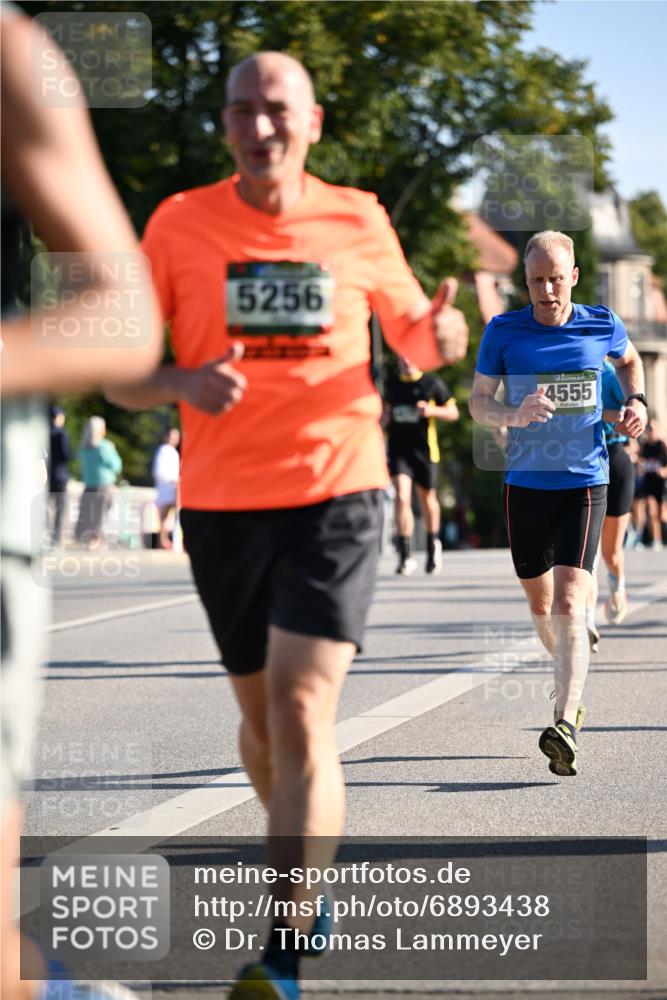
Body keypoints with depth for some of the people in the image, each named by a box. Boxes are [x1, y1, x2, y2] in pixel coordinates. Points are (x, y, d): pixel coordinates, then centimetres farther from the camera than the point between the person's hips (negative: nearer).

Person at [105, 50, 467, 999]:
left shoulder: (357, 221, 2)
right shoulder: (181, 223, 1)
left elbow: (409, 328, 17)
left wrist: (440, 335, -7)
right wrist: (181, 382, -18)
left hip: (334, 493, -2)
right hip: (221, 501, 2)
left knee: (301, 716, -16)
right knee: (261, 716, 16)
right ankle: (308, 862, 43)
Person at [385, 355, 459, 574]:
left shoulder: (433, 384, -1)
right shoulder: (391, 384, 8)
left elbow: (453, 412, 2)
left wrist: (432, 410, -15)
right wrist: (386, 416, 6)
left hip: (425, 450, -1)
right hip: (399, 447, 1)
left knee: (427, 497, 13)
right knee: (402, 497, -16)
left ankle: (433, 544, 41)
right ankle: (405, 558, -18)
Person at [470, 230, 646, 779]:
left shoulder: (602, 325, -1)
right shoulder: (503, 331, -3)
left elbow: (629, 360, 22)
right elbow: (478, 403, 1)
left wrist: (636, 401, 4)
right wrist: (515, 415, -19)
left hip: (584, 484, -2)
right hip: (525, 483, 2)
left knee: (568, 604, -17)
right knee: (540, 605, 15)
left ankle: (565, 725, -25)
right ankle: (574, 670, 46)